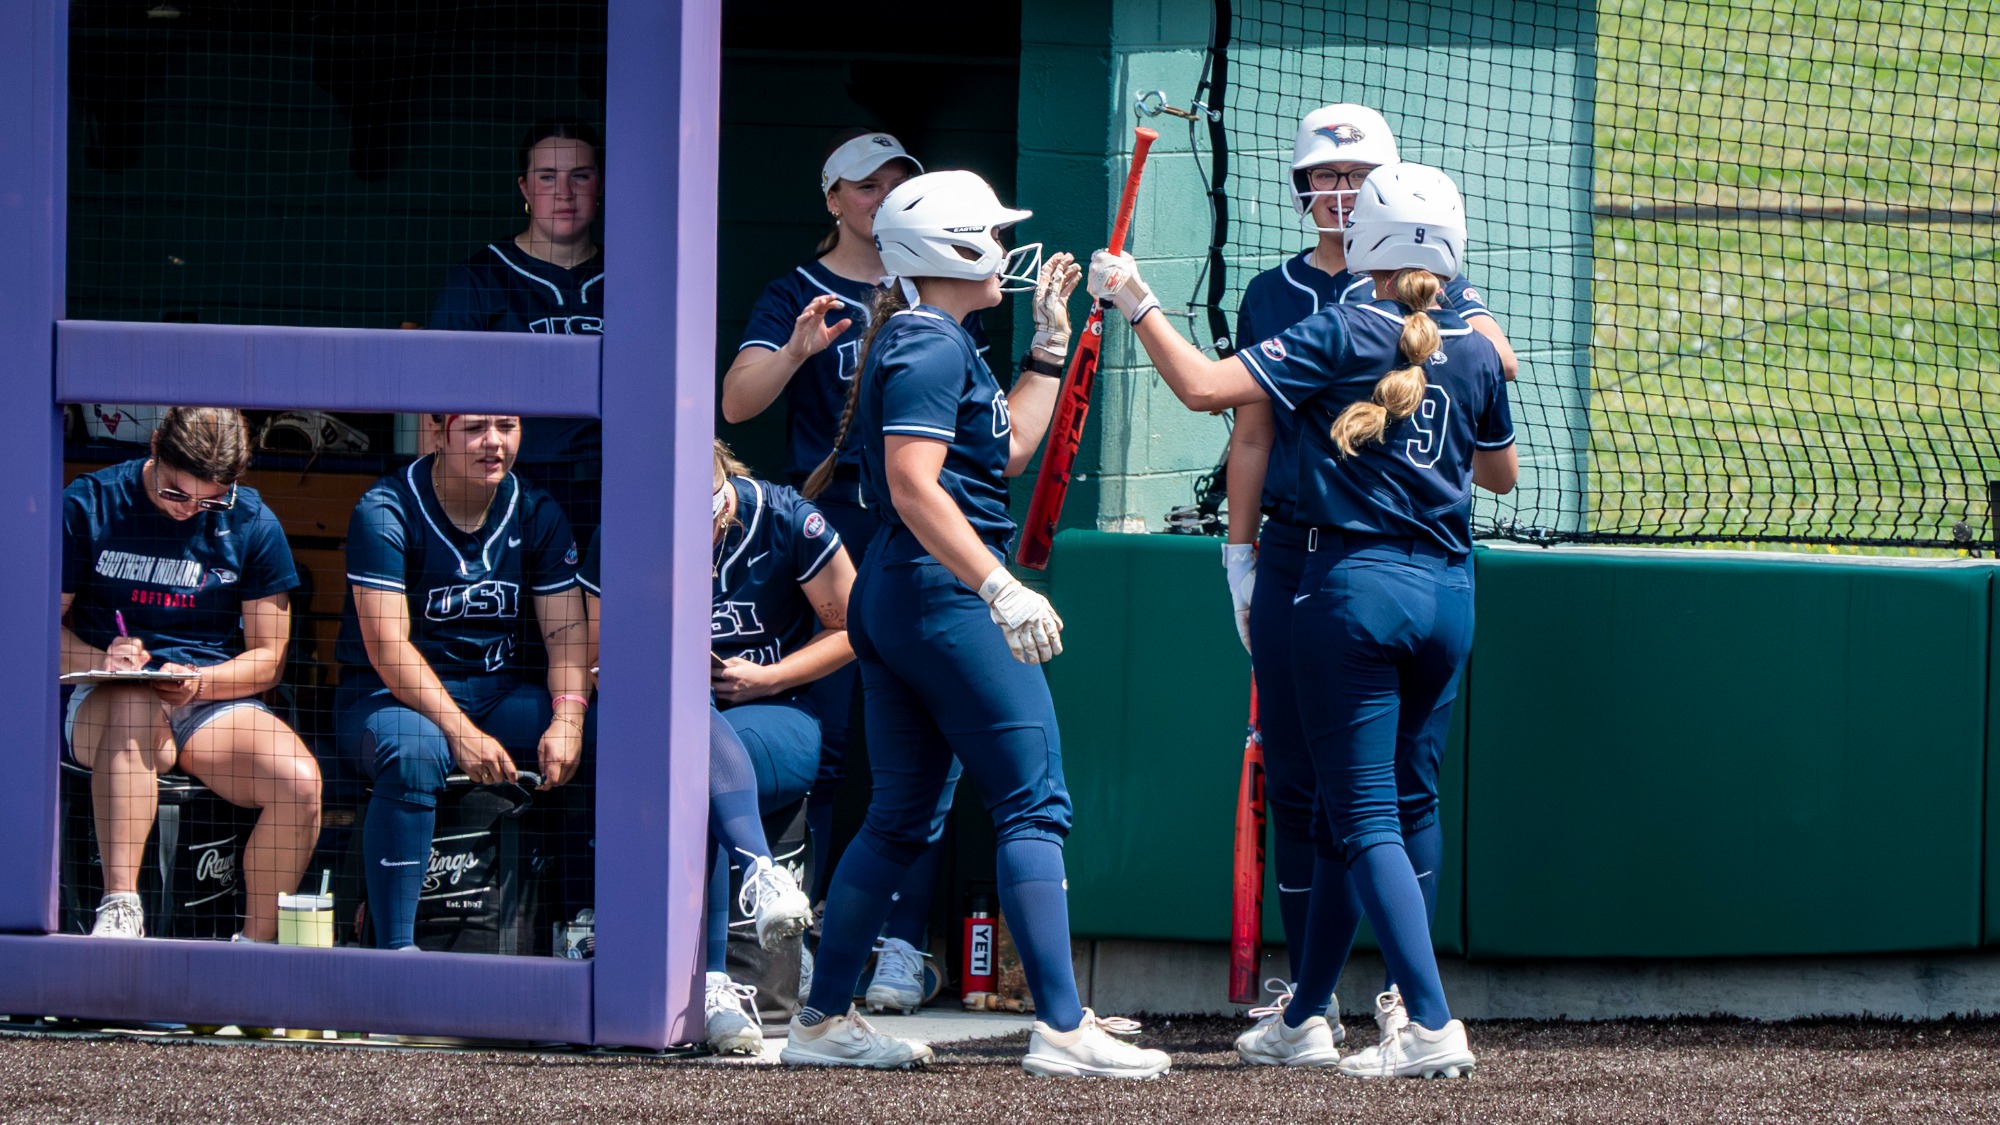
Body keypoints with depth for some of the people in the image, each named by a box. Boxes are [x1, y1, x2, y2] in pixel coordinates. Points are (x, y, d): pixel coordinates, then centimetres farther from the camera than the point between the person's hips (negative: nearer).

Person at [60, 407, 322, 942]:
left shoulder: (251, 523, 4)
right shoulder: (90, 505, 1)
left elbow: (268, 657, 6)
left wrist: (198, 681, -15)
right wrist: (99, 661, -18)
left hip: (215, 703, 2)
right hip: (100, 708, -2)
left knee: (299, 781, -29)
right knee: (135, 706, -41)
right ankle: (119, 908, -46)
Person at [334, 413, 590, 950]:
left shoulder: (537, 515, 4)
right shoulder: (385, 512, -12)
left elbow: (567, 632, -2)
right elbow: (387, 645, -19)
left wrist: (567, 718, -22)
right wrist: (461, 732, -30)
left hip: (498, 693, 5)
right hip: (388, 696, -5)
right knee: (415, 753, -40)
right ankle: (393, 949, -38)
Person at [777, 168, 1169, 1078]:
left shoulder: (920, 339, 19)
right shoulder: (932, 345, -12)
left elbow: (1008, 449, 27)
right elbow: (914, 485, -22)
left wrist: (1052, 341, 28)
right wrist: (1002, 588, -28)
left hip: (890, 596, 11)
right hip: (943, 593, -11)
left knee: (902, 818, 14)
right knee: (1034, 805, -10)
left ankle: (824, 1020, 14)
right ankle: (1062, 1028, -15)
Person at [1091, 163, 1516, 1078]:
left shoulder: (1342, 337, -9)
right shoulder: (1476, 354, 6)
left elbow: (1203, 386, -14)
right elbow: (1501, 471, 22)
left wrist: (1136, 303, -4)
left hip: (1355, 586, -6)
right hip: (1448, 592, 6)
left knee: (1368, 822, -4)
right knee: (1397, 811, 15)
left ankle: (1433, 1026, -17)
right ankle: (1303, 1019, 24)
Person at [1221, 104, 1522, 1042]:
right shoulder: (1273, 295, 13)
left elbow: (1496, 359, -15)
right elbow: (1252, 435, 16)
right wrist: (1240, 552, 11)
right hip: (1293, 550, 3)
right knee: (1293, 776, 4)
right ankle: (1304, 988, 10)